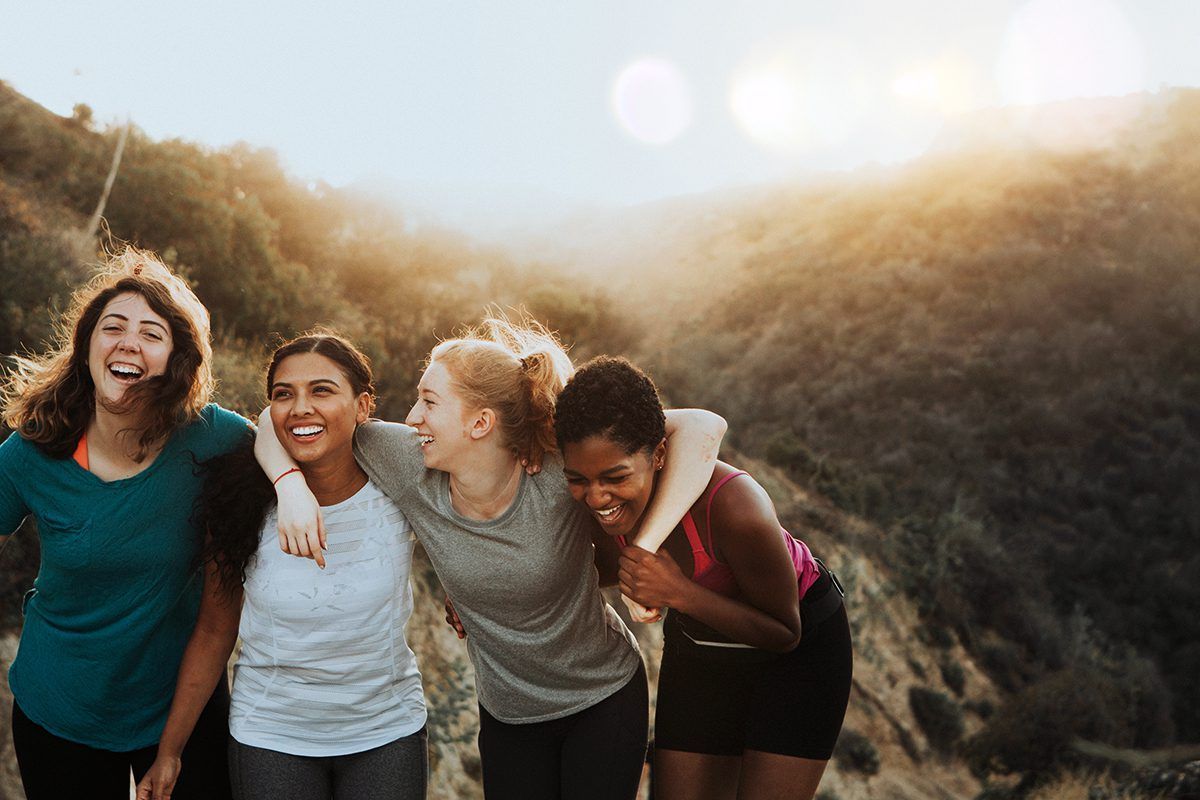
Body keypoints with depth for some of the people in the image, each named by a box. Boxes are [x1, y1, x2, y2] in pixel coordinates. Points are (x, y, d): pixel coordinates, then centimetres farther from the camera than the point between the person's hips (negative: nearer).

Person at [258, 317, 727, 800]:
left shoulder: (558, 474, -29)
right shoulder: (412, 468, -19)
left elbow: (702, 428, -34)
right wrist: (292, 487, -28)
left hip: (605, 700, -3)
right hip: (506, 716, 3)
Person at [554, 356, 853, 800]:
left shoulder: (735, 508, -38)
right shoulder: (600, 496, -22)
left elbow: (785, 634, -23)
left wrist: (678, 592, -37)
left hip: (801, 649, -4)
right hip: (697, 644, 5)